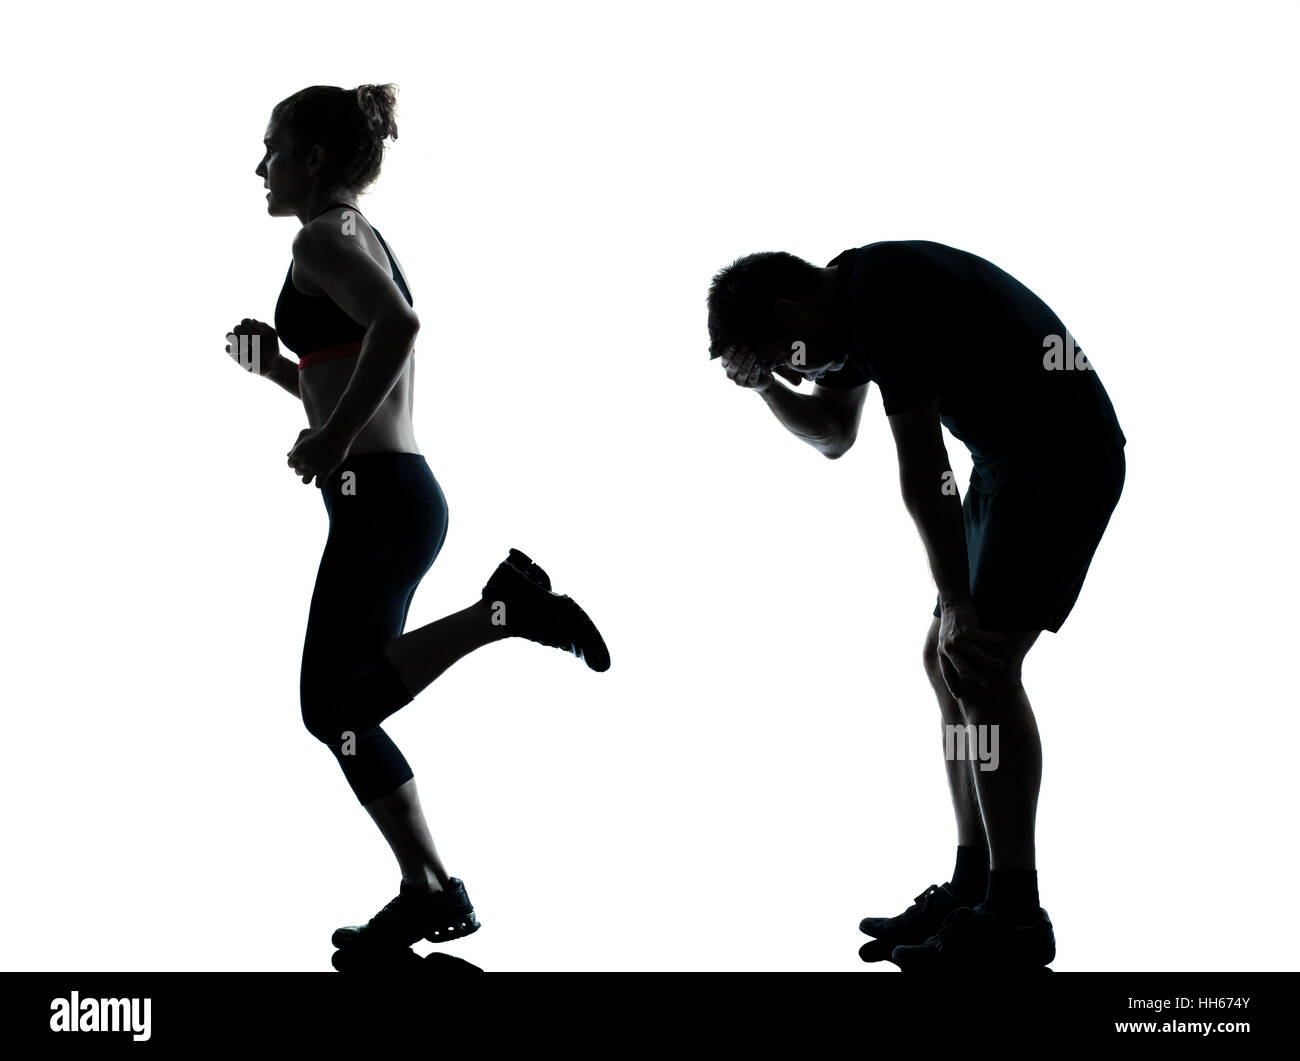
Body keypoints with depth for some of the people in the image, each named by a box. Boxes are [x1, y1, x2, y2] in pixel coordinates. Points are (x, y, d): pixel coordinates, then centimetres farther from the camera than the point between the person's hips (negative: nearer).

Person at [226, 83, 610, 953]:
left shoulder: (324, 238, -7)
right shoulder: (359, 238, 22)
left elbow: (399, 325, -28)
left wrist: (331, 438, -24)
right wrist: (276, 367, 15)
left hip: (380, 496, -10)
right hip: (392, 495, 10)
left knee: (341, 704, -7)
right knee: (335, 705, 12)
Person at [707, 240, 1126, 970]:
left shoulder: (889, 301, -22)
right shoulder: (849, 300, 9)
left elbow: (921, 473, -21)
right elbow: (834, 437, 23)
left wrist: (958, 609, -18)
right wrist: (762, 384, 5)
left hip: (1064, 458, -10)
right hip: (1009, 463, 10)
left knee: (982, 667, -16)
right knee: (947, 662, 8)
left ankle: (1017, 917, -11)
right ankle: (974, 888, 13)